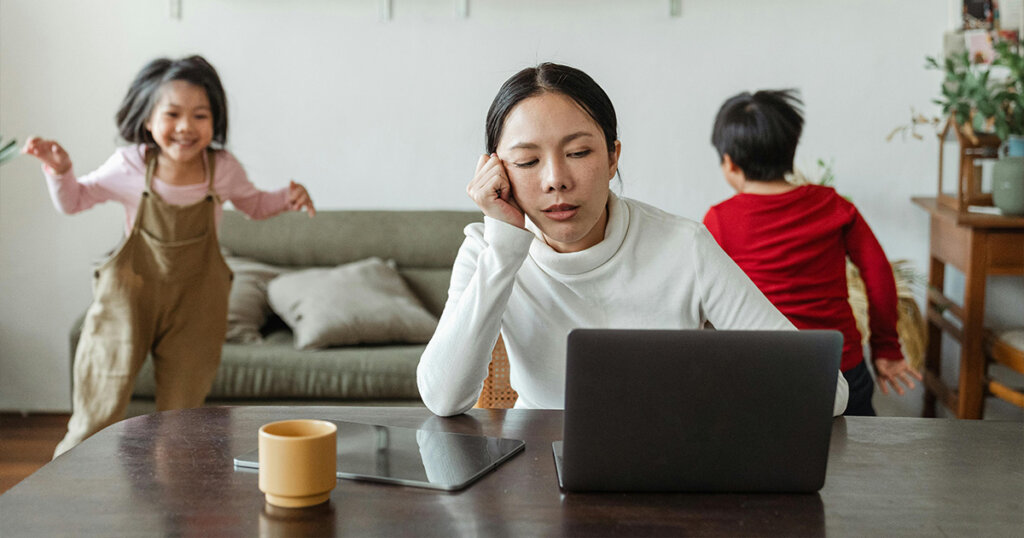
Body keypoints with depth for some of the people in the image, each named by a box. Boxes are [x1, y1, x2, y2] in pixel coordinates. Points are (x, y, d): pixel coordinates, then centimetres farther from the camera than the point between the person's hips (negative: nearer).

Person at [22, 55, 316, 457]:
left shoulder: (223, 169, -8)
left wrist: (287, 198, -6)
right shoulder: (129, 166, -11)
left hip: (195, 300, 1)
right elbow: (73, 201, 2)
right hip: (130, 292, -1)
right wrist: (59, 170, -17)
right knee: (98, 411, 3)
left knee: (181, 414, 11)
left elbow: (253, 205, 13)